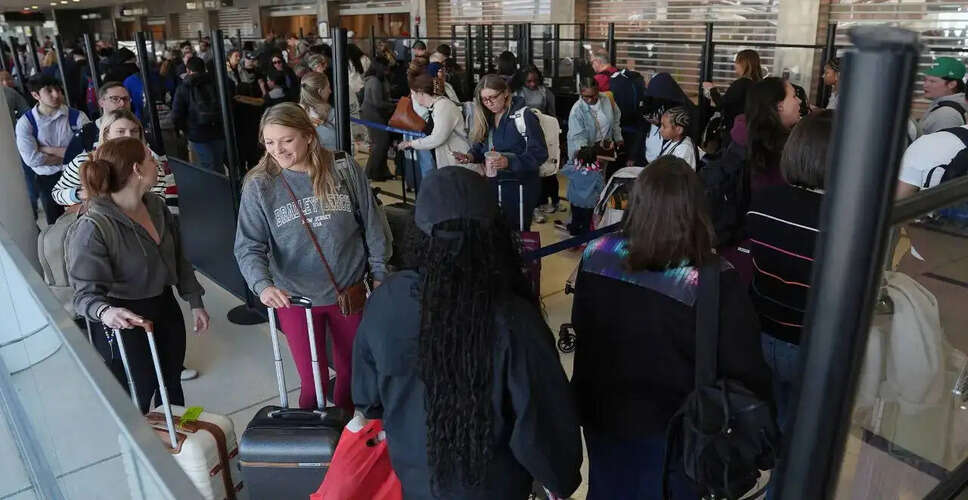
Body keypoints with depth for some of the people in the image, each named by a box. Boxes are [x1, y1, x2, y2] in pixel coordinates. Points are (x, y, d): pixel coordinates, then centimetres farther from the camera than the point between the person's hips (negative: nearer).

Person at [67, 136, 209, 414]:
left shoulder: (156, 206, -2)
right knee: (136, 401, 2)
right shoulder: (92, 228, -24)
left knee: (171, 386, 22)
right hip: (125, 322, -7)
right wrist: (105, 312, -45)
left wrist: (195, 303, 12)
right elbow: (87, 292, -24)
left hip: (165, 309, 7)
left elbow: (178, 258, 9)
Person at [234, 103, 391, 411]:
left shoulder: (345, 170, -9)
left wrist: (379, 274, 3)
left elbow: (373, 226, -1)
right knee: (312, 381, 8)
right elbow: (248, 246, -12)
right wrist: (262, 285, -31)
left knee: (351, 369, 19)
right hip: (295, 299, -1)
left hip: (348, 292, 1)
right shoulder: (259, 186, -10)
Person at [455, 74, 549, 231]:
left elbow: (539, 153, -17)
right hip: (493, 184, 6)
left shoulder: (523, 116, -13)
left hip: (520, 186, -6)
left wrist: (509, 161, -29)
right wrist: (471, 156, -7)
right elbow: (481, 147, 15)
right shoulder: (486, 118, 6)